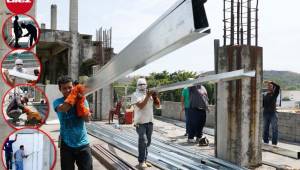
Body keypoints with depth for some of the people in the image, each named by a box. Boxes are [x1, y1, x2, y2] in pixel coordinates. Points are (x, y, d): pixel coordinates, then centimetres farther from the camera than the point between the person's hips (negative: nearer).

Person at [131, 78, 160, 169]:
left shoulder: (150, 94, 10)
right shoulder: (135, 95, -5)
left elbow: (158, 105, 8)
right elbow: (140, 106, -19)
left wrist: (155, 96, -8)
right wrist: (147, 96, -21)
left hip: (149, 121, 6)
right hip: (140, 122, -6)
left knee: (147, 142, 12)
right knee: (143, 141, -13)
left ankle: (144, 160, 23)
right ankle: (141, 161, -6)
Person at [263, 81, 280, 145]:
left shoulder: (275, 94, 3)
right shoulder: (264, 95, 10)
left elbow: (278, 87, -16)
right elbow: (262, 104, 10)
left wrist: (271, 82, -18)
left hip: (273, 113, -3)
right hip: (265, 113, 3)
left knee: (274, 129, -4)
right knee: (265, 129, 8)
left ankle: (274, 143, -1)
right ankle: (266, 142, 17)